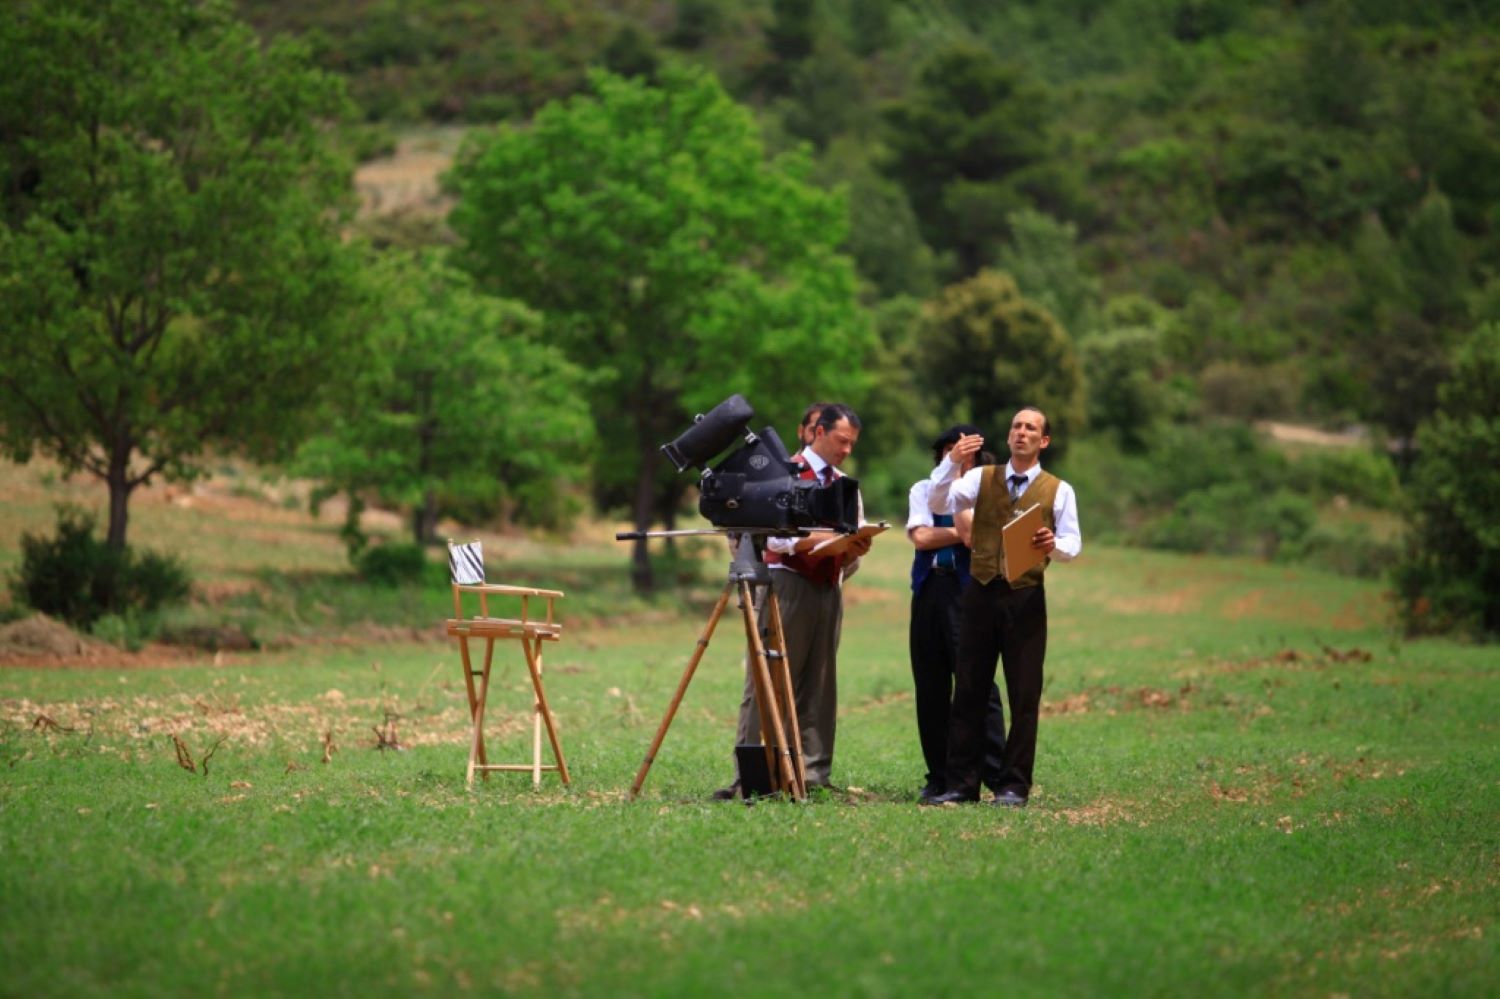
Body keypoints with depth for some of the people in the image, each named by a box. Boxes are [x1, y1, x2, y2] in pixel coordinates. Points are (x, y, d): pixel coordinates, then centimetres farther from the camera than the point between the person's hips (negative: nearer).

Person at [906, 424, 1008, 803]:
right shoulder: (924, 490, 15)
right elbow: (921, 536, -1)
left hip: (968, 594, -4)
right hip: (929, 591, 4)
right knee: (930, 688, 5)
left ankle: (998, 778, -11)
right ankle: (939, 778, 12)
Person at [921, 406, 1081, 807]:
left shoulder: (1059, 491, 5)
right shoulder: (981, 478, 9)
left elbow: (1073, 544, 1)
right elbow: (938, 503, -4)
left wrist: (1053, 544, -22)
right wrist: (952, 462, -19)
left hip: (1026, 598, -1)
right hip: (981, 593, 2)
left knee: (1024, 696, 0)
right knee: (968, 691, 4)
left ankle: (1014, 786, 7)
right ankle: (960, 783, 9)